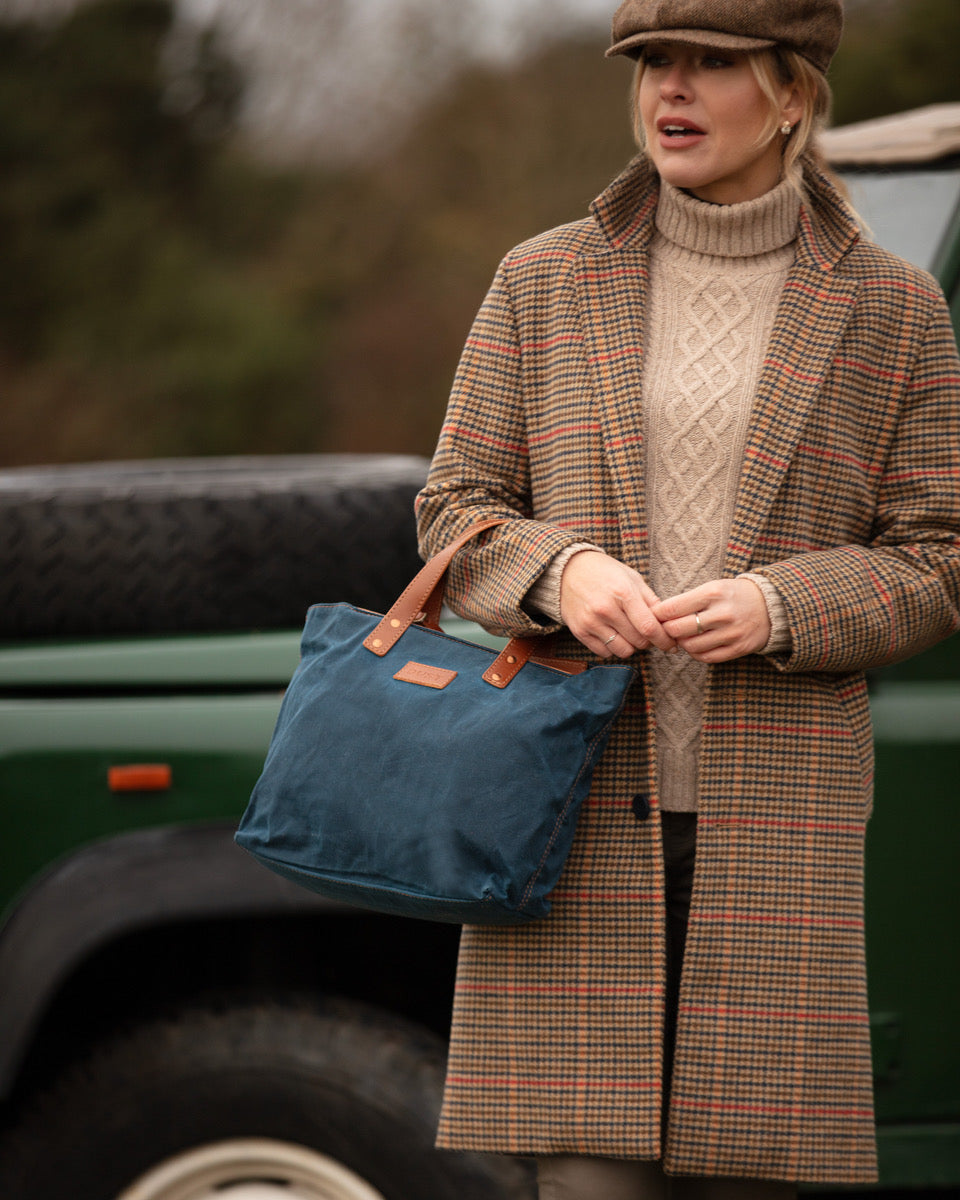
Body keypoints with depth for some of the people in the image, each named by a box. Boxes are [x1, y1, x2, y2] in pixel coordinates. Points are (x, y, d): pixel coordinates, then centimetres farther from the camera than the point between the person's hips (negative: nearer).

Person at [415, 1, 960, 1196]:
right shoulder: (544, 285, 4)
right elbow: (456, 516, 6)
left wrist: (777, 608, -17)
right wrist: (562, 571, -16)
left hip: (774, 816, 0)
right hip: (578, 792, 0)